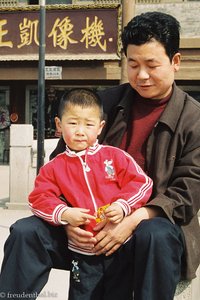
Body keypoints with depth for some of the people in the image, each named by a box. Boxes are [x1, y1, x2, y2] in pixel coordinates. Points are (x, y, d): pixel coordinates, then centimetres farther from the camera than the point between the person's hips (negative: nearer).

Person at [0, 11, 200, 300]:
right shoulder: (106, 102, 9)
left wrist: (135, 219, -21)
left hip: (154, 223, -2)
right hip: (92, 221, 3)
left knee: (156, 236, -38)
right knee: (25, 232, -20)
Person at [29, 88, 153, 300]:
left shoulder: (116, 156, 2)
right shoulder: (54, 167, 4)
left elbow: (142, 183, -1)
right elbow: (39, 198, -1)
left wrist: (123, 206, -17)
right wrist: (64, 213, -17)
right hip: (82, 255, 1)